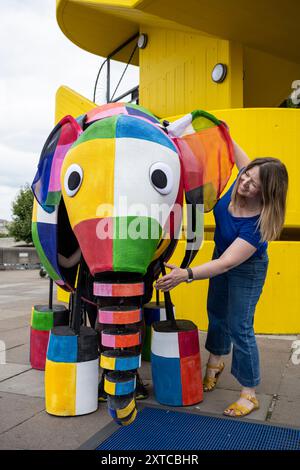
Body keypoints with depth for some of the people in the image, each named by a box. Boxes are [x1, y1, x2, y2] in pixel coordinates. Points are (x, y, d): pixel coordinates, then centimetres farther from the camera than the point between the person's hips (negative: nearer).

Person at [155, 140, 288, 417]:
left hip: (247, 269, -7)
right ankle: (215, 362, 48)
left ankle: (250, 395, 17)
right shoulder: (241, 181, -22)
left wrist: (187, 274, -50)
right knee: (217, 311, 22)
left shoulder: (258, 224, -38)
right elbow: (234, 149, -3)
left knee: (239, 327, -3)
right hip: (222, 254, 8)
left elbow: (228, 263, -41)